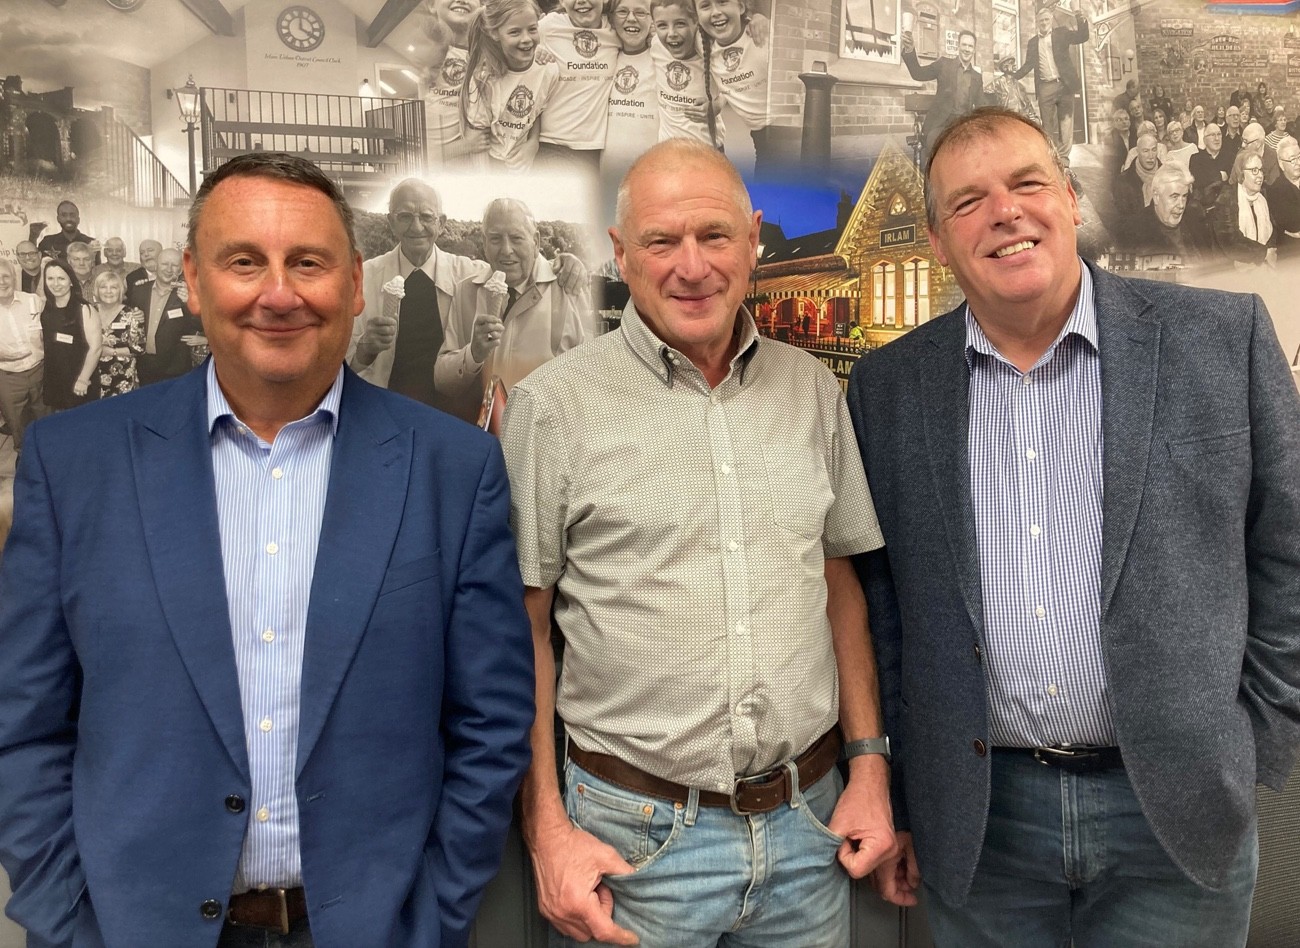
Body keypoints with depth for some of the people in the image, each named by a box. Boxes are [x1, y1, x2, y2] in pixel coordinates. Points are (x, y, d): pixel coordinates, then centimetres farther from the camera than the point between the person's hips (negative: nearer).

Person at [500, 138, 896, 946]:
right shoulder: (554, 404, -9)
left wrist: (869, 764, 5)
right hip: (635, 836, -3)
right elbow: (524, 630, -6)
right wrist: (548, 831, -8)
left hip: (808, 823, 4)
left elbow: (841, 586, 10)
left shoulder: (813, 389, 3)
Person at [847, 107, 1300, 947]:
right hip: (977, 818, 1)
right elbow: (879, 601, 3)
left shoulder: (1223, 337, -4)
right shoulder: (888, 387, -1)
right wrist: (893, 798, 4)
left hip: (1179, 811, 0)